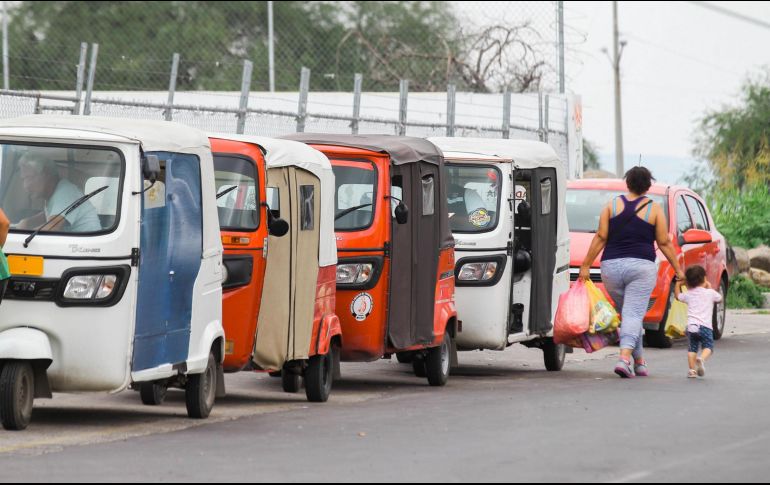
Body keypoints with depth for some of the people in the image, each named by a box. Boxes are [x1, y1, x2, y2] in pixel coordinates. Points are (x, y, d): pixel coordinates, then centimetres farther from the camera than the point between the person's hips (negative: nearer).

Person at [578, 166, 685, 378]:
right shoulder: (654, 209, 2)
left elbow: (600, 238, 1)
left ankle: (639, 361, 18)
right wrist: (678, 269, 12)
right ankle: (624, 358, -26)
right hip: (641, 266, -2)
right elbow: (664, 243, 3)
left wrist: (586, 265, 4)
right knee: (634, 315, -7)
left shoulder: (612, 205, 5)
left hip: (611, 266, 2)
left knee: (629, 314, 15)